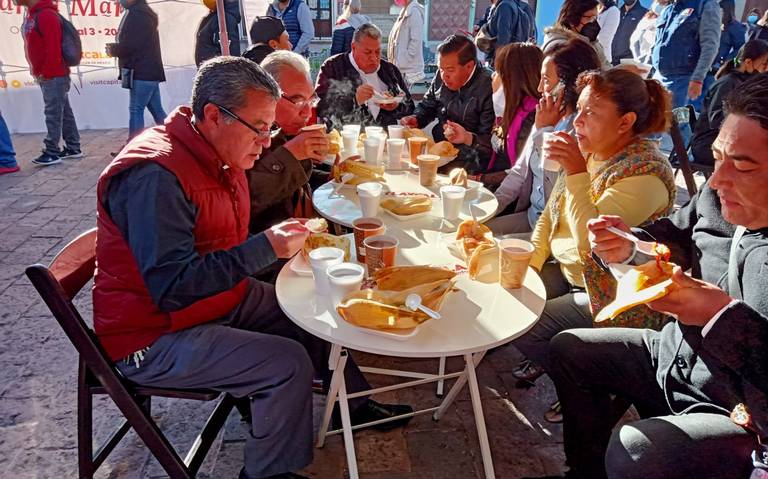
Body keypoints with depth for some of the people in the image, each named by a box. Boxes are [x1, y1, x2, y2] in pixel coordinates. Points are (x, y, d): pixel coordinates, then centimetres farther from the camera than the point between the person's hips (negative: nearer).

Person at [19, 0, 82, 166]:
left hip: (53, 76, -9)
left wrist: (46, 73, -17)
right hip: (44, 75, 9)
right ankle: (73, 148, 17)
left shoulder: (46, 15, -15)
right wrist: (36, 71, 12)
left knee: (53, 114, -7)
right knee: (64, 112, 11)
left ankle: (52, 152, -3)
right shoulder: (31, 15, 16)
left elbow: (53, 48, -20)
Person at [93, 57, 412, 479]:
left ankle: (353, 402, 31)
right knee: (290, 363, -21)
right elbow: (172, 287, -31)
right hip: (155, 336, -9)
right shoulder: (155, 175, -28)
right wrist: (265, 249, -32)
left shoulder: (219, 156, 3)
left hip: (222, 298, 9)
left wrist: (284, 239, 1)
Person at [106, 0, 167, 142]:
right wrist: (116, 47, 8)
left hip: (142, 72, -10)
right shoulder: (144, 13, 20)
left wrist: (112, 49, 0)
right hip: (149, 71, 10)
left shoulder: (136, 14, -12)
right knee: (157, 110, 9)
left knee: (136, 110, -7)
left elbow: (129, 45, -18)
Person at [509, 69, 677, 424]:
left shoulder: (644, 175, -24)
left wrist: (576, 173, -30)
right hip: (564, 271, 8)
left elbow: (590, 242, -31)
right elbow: (549, 216, 8)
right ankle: (549, 358, 23)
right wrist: (530, 263, -2)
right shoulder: (589, 153, 1)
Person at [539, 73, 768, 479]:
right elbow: (674, 235, 12)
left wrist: (724, 315, -35)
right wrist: (628, 245, -8)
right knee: (568, 349, 13)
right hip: (675, 355, 8)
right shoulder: (716, 197, -8)